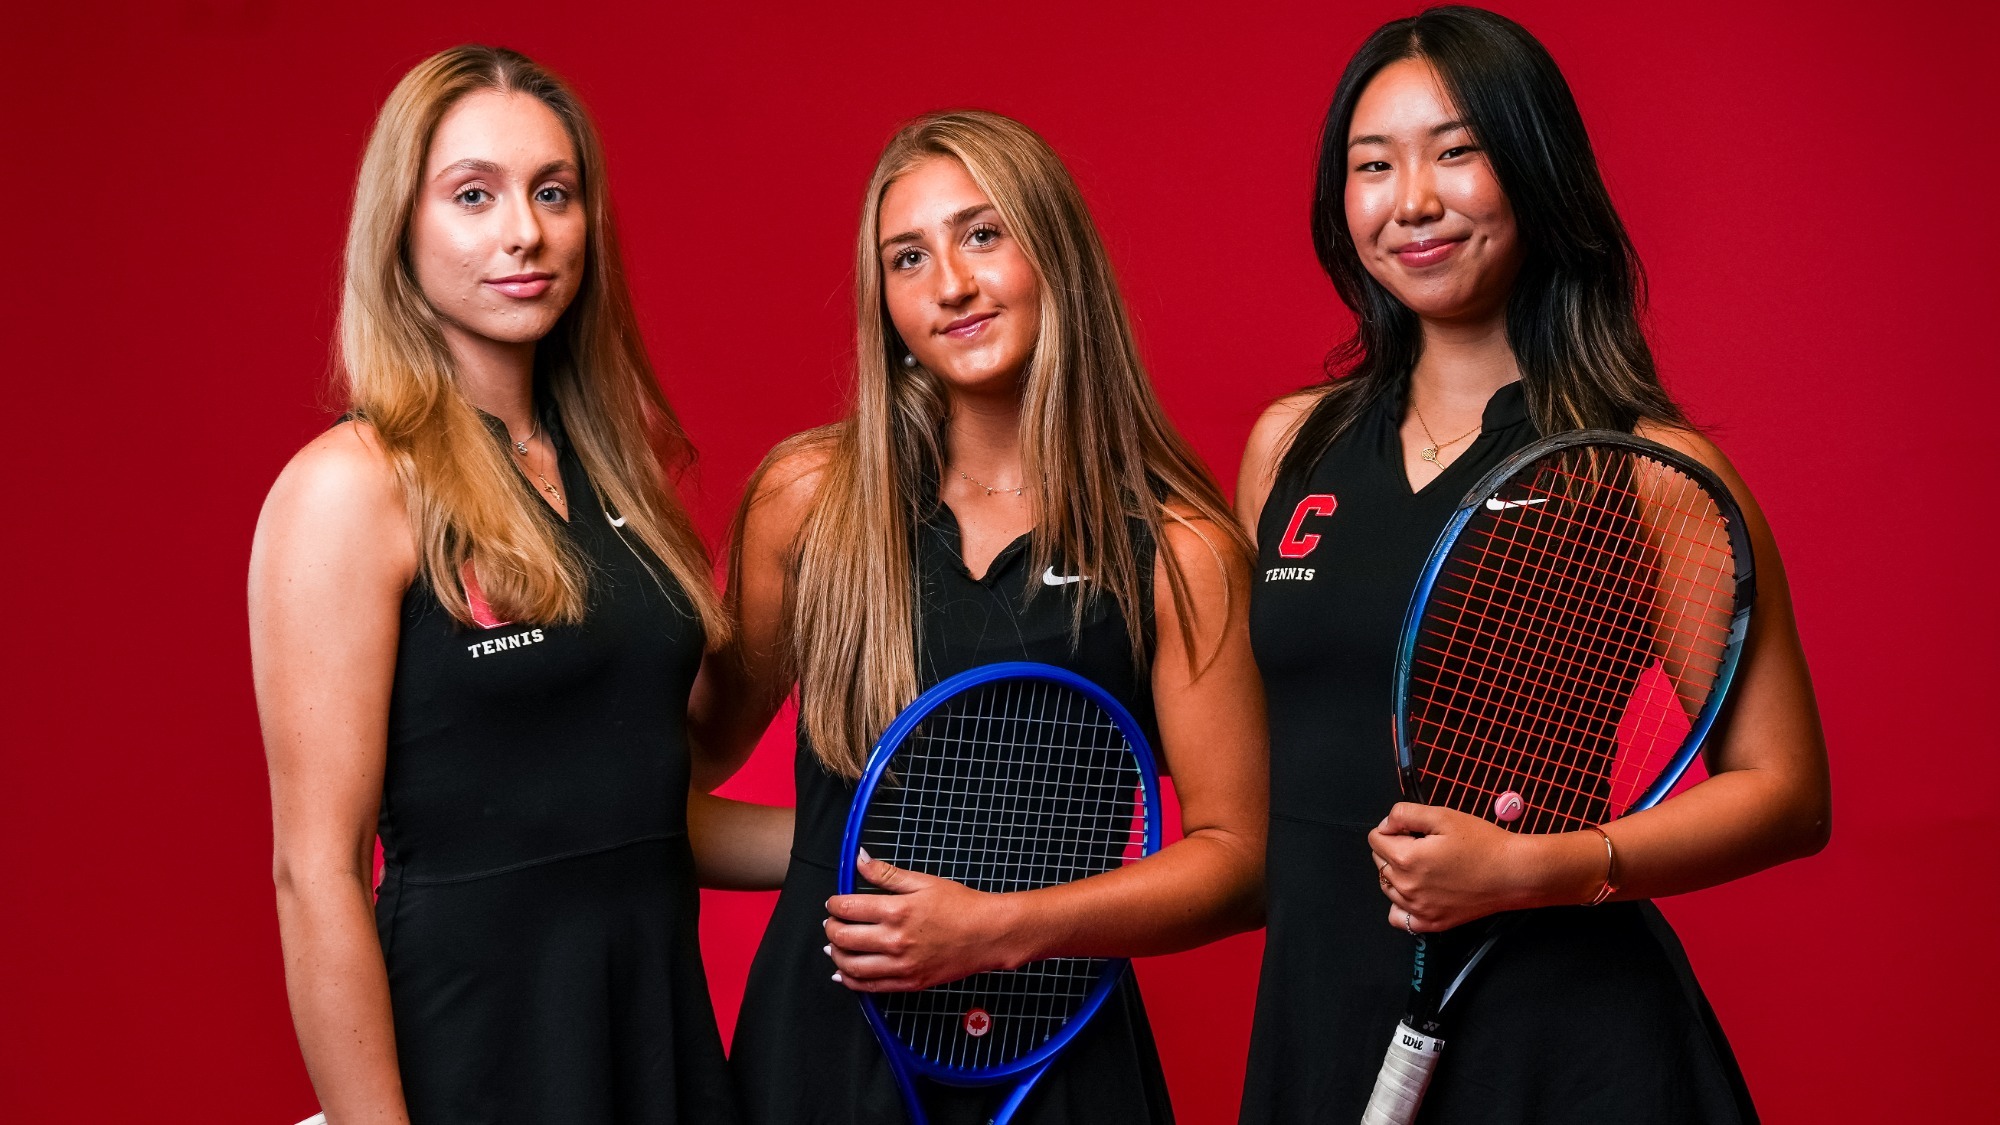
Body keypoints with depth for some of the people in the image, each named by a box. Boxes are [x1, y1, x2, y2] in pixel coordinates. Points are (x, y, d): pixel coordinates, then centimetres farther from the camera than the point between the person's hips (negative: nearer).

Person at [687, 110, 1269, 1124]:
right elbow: (703, 749, 11)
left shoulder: (1179, 548, -7)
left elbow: (1237, 856, -6)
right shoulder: (809, 497, -2)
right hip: (818, 1035, 2)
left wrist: (1003, 928, -16)